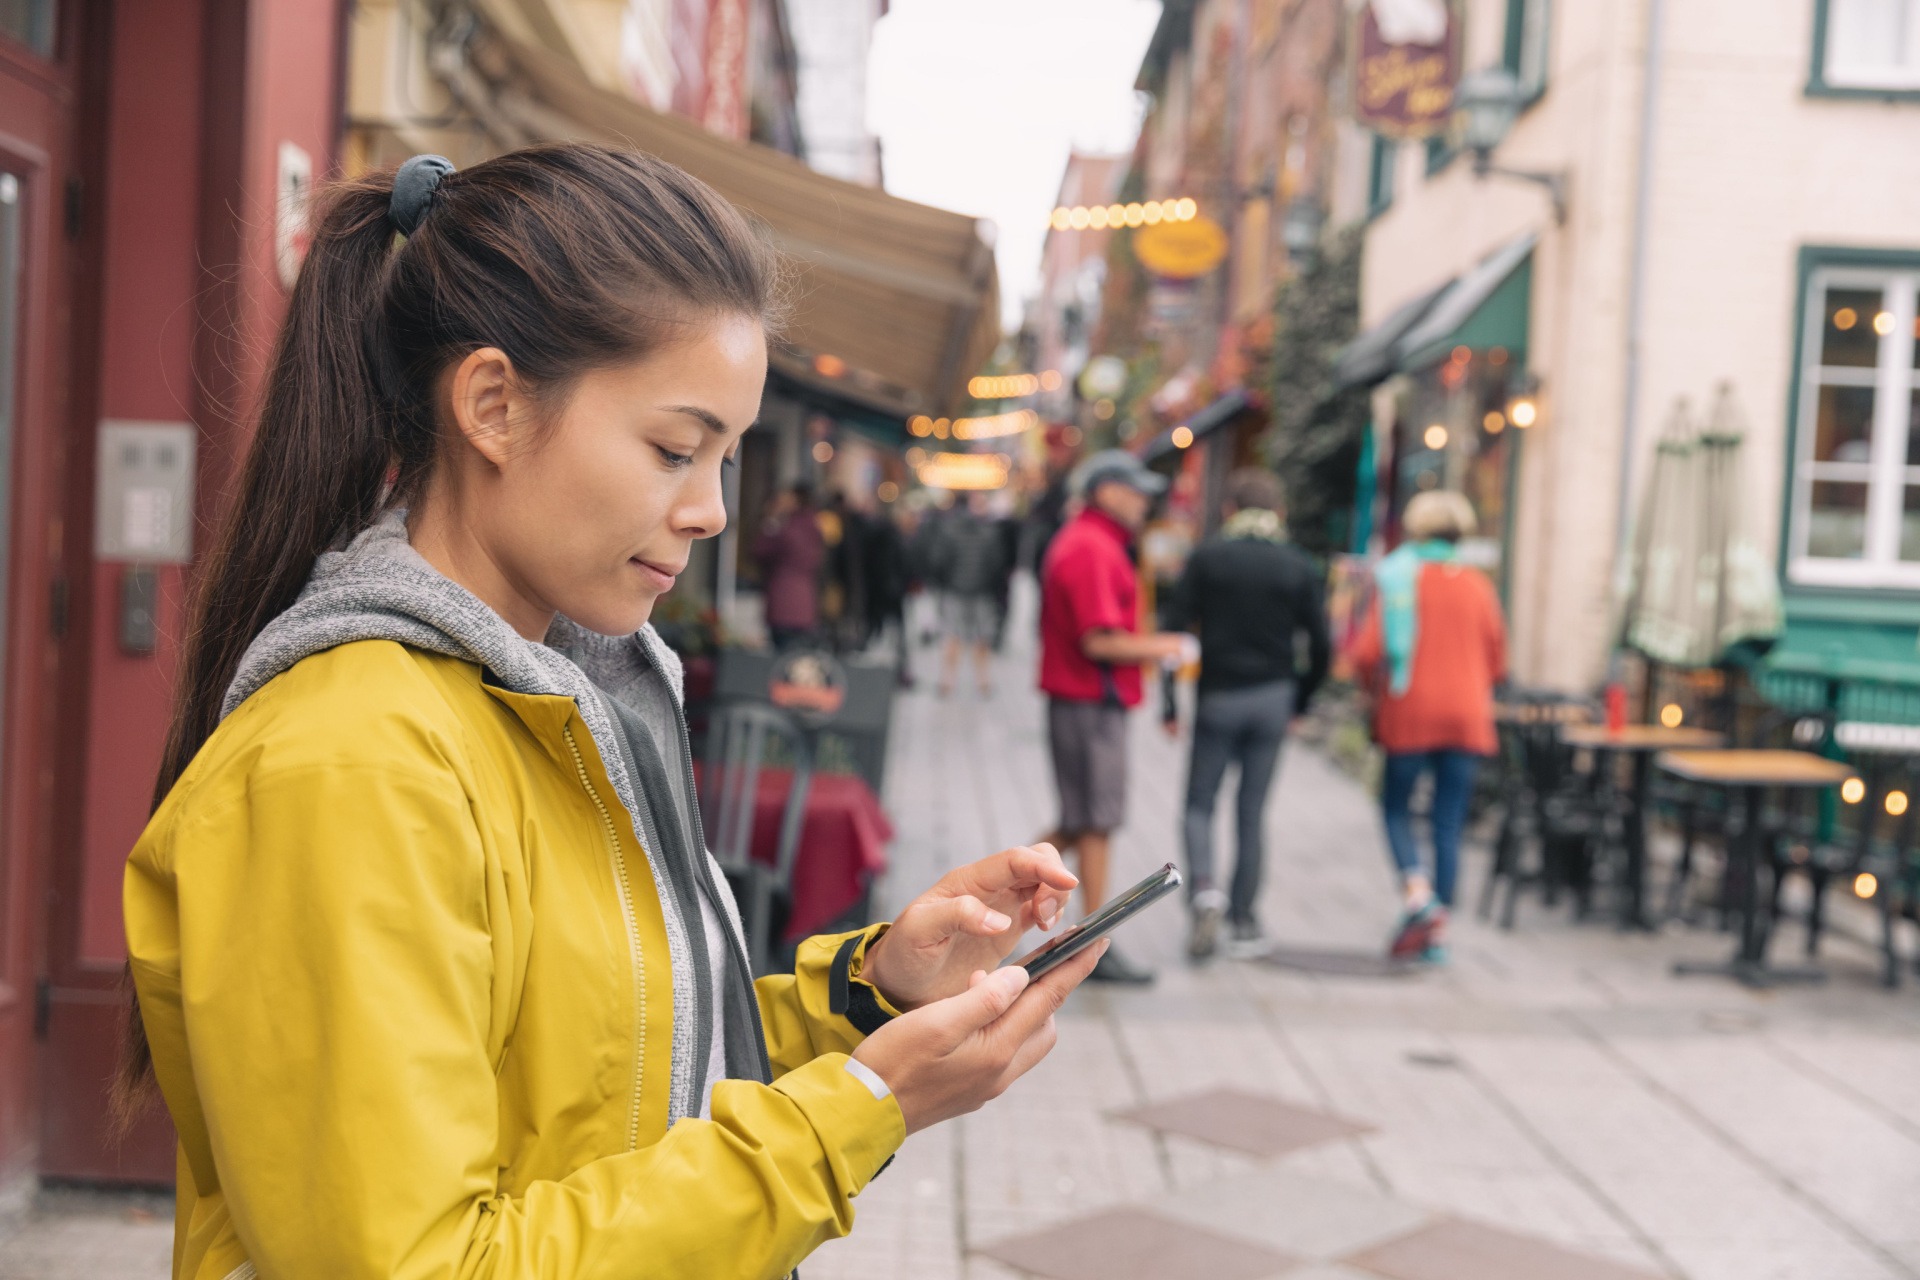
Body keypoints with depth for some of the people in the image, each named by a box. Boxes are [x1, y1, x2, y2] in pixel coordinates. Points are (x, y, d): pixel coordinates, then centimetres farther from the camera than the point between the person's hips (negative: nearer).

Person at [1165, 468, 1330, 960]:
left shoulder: (1207, 556, -3)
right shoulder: (1298, 567, 1)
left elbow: (1175, 629, -8)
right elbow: (1320, 647, -1)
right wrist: (1299, 702, 12)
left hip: (1217, 698, -1)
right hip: (1273, 698, 2)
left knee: (1199, 804, 10)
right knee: (1252, 812, 9)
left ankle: (1204, 888, -14)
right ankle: (1243, 922, 12)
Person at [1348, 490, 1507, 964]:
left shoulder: (1397, 579, -4)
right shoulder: (1478, 586, 5)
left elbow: (1367, 653, -11)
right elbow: (1497, 663, 8)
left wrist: (1377, 689, 9)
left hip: (1409, 713, -2)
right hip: (1466, 717, 3)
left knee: (1396, 808, 12)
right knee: (1449, 825, 6)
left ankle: (1417, 895, -10)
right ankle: (1438, 932, 7)